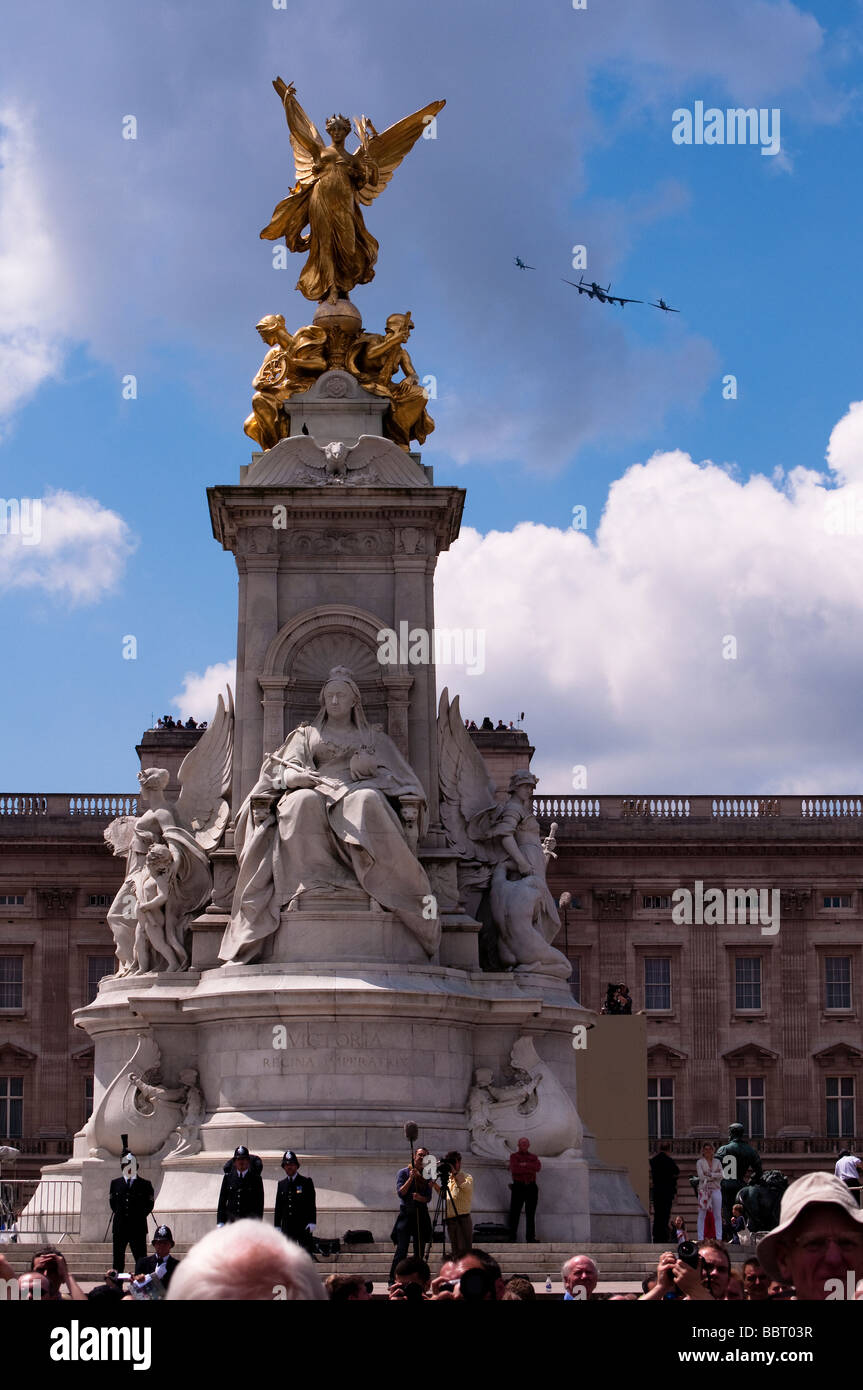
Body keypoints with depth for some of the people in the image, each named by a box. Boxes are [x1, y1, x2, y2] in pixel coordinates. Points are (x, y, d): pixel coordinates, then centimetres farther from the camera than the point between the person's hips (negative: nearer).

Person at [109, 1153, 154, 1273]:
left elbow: (150, 1204, 10)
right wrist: (119, 1213, 14)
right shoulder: (115, 1183, 10)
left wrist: (140, 1216, 5)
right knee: (118, 1258, 4)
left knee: (141, 1259, -3)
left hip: (138, 1227, -2)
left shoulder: (145, 1185, 2)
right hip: (119, 1227, 2)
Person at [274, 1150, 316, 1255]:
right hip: (287, 1226, 4)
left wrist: (311, 1222, -12)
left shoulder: (306, 1182, 2)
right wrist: (277, 1226, 8)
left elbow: (311, 1204, -3)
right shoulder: (281, 1184, 13)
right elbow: (278, 1207, 13)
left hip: (303, 1227, -4)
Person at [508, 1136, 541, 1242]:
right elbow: (514, 1169, -13)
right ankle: (512, 1236, -2)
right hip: (518, 1186, -3)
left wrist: (525, 1165, -11)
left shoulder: (533, 1157, 16)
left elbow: (538, 1167, -5)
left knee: (530, 1213, 3)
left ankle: (530, 1238, 5)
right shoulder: (514, 1156, 7)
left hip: (531, 1187, 3)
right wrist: (530, 1169, -8)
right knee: (514, 1212, -5)